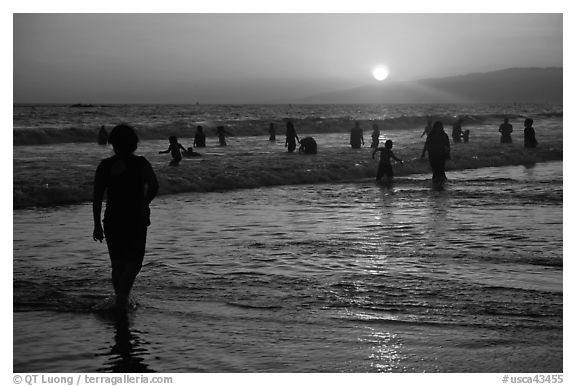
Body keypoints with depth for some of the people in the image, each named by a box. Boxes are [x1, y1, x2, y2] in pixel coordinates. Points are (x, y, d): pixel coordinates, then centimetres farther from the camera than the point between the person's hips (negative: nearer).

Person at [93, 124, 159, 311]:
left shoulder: (104, 166, 2)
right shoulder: (140, 163, -5)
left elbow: (97, 198, 0)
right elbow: (154, 186, -20)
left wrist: (97, 224, 5)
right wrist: (144, 204, -2)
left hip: (112, 221, 3)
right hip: (135, 221, -3)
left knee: (117, 264, 16)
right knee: (133, 262, 6)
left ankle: (121, 300, 24)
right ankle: (122, 299, -15)